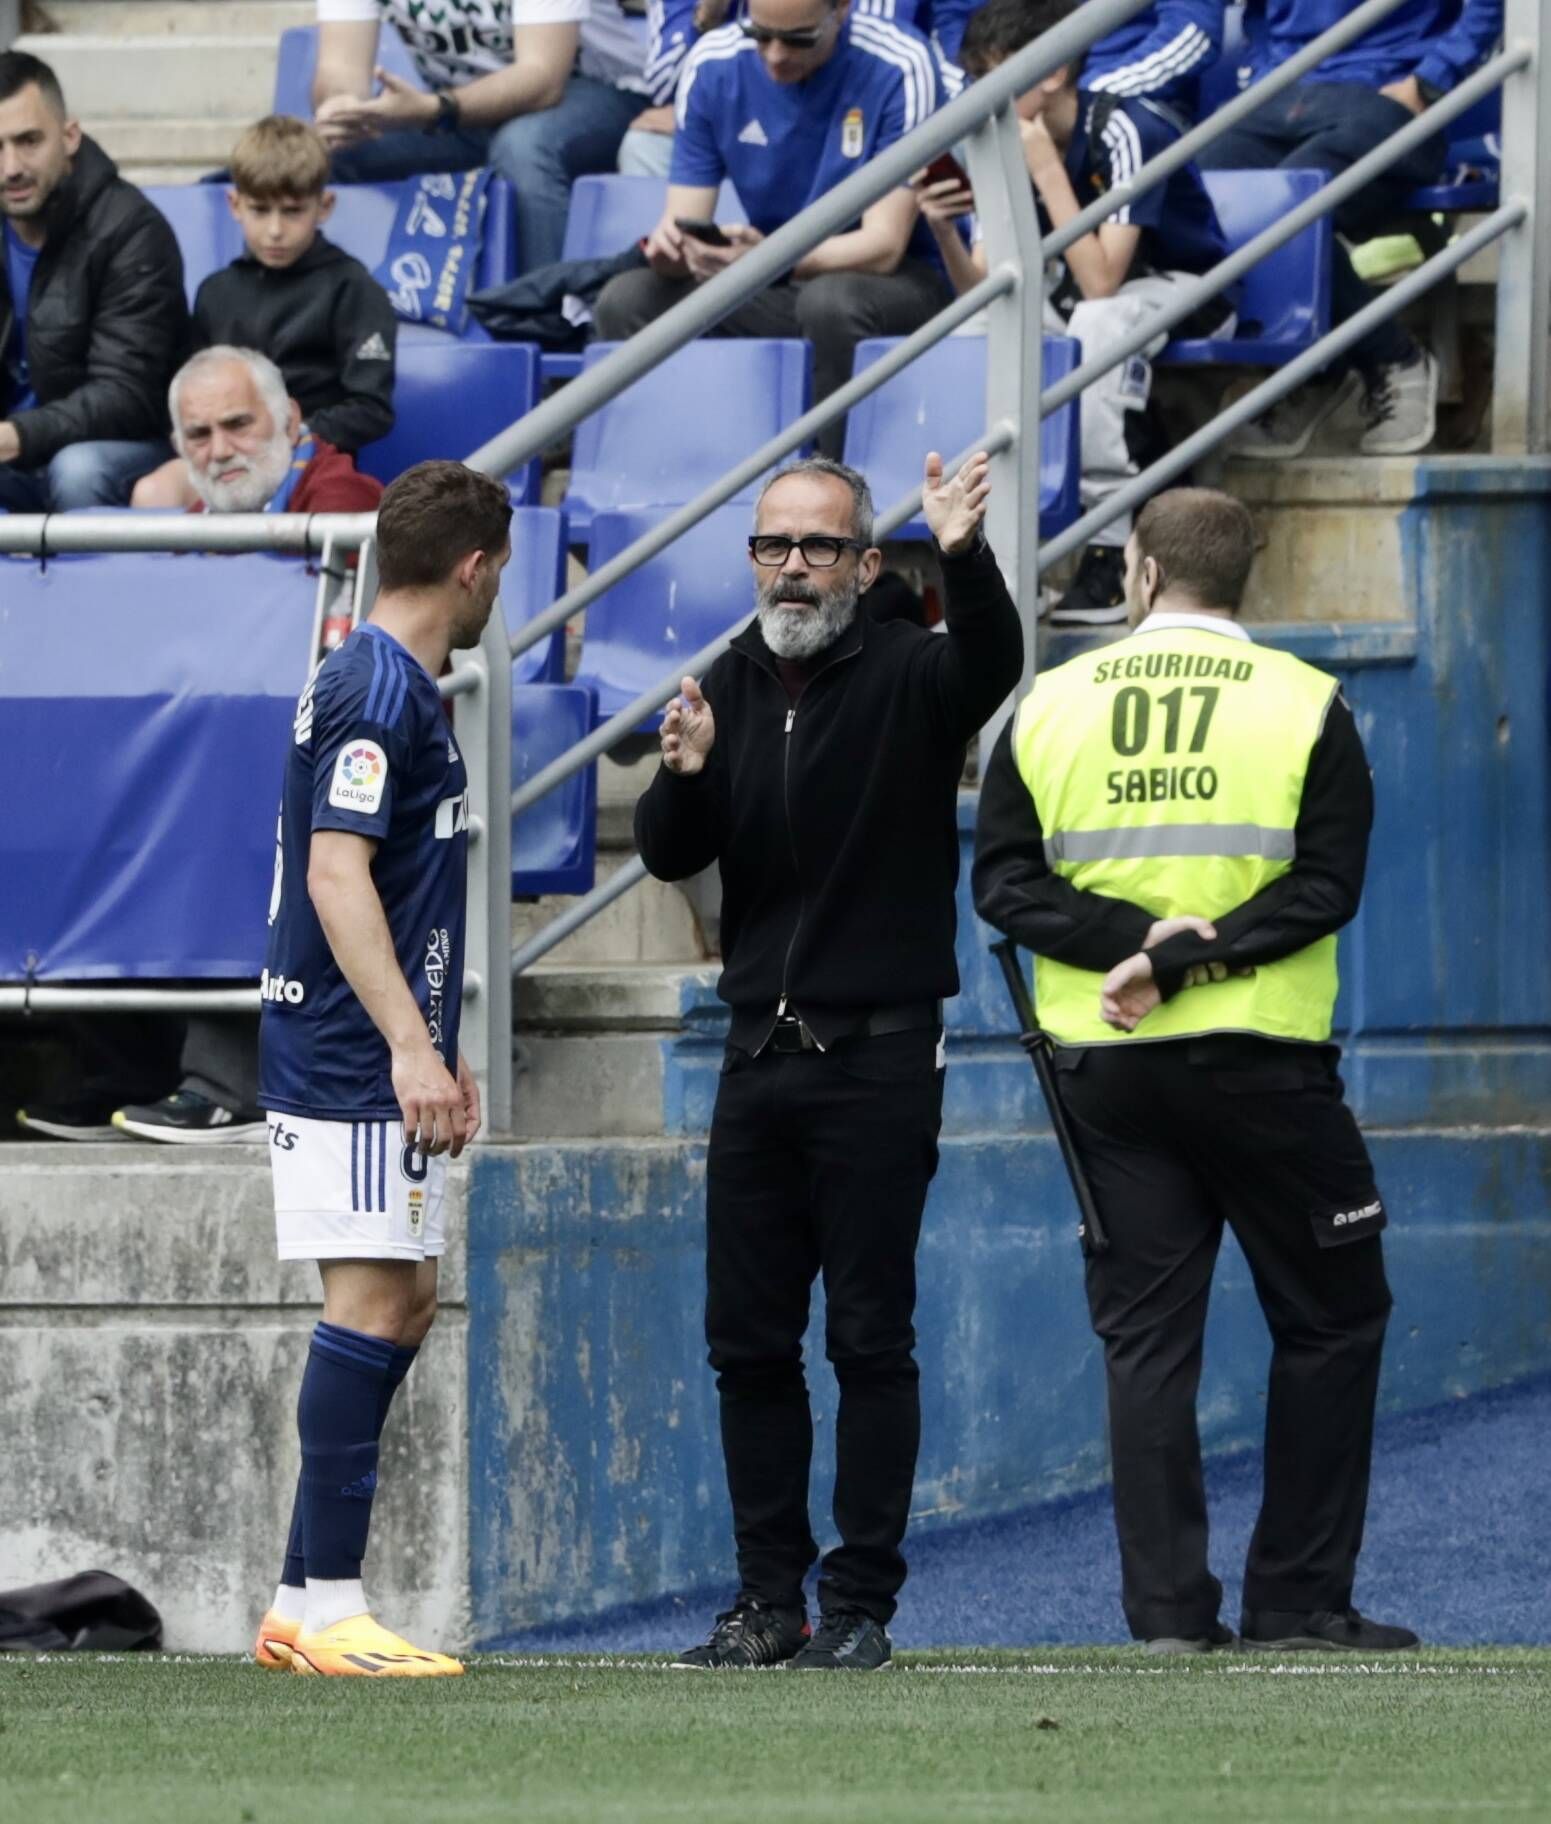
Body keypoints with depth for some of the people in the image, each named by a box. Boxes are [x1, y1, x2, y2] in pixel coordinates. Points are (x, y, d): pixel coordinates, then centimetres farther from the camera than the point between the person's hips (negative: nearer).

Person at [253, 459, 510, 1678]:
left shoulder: (402, 689, 18)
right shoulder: (375, 693, -13)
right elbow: (337, 873, -22)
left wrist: (440, 1055, 28)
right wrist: (410, 1045, -27)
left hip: (385, 1065, 10)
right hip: (350, 1066, -10)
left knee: (404, 1305, 10)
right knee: (372, 1303, -11)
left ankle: (303, 1603, 11)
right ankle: (329, 1609, -12)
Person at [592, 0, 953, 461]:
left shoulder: (899, 68, -18)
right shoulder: (711, 65, -6)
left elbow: (883, 244, -22)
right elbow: (685, 221, -5)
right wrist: (668, 247, -31)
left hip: (896, 280, -4)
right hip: (770, 289, 4)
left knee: (831, 300, -38)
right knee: (625, 301, -19)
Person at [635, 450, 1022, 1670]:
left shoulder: (908, 677, -4)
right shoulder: (730, 688, 10)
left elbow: (992, 660, -27)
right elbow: (670, 859, 5)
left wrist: (966, 559, -47)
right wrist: (684, 778, -16)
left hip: (880, 1056, -5)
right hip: (761, 1054, 5)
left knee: (870, 1338, -5)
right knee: (749, 1339, 6)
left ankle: (863, 1605, -2)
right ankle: (770, 1600, 12)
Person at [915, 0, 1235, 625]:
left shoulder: (1125, 132, -26)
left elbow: (1100, 284, -33)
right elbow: (980, 288, -6)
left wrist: (1049, 173, -34)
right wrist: (942, 230, -26)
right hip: (1083, 296, 7)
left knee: (1099, 320, -37)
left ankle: (1111, 554, -36)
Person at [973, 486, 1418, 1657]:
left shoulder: (1053, 705, 5)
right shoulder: (1305, 706, -2)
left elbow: (1005, 881, -1)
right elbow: (1326, 887, -11)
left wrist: (1140, 938, -10)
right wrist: (1186, 956, -13)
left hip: (1107, 1070, 3)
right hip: (1263, 1064, -2)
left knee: (1146, 1333, 5)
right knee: (1330, 1320, 9)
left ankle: (1169, 1605, -1)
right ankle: (1298, 1599, 5)